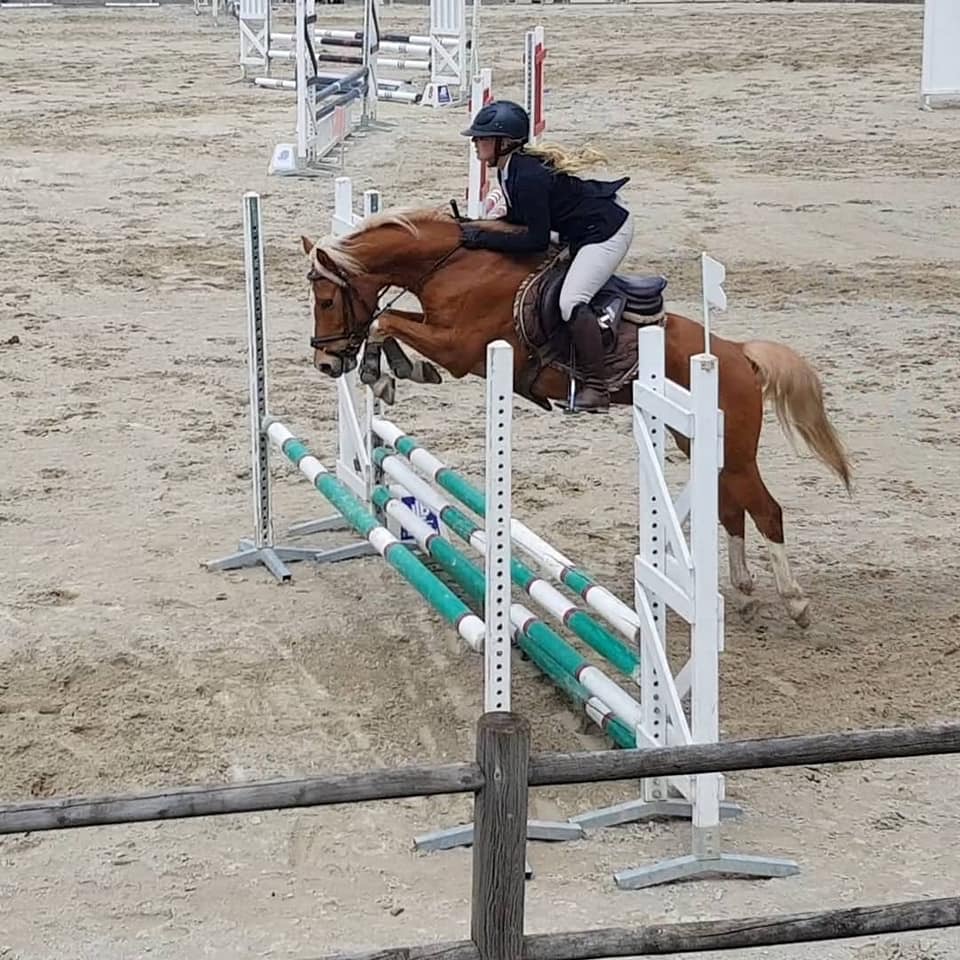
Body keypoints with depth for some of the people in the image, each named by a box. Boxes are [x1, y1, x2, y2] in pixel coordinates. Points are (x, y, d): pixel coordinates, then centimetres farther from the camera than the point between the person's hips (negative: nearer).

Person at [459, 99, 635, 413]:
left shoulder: (528, 176, -28)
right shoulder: (511, 169, 3)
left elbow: (536, 240, -24)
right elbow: (519, 219, 15)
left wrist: (484, 239, -20)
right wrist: (479, 228, 2)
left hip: (607, 230, -12)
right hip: (581, 231, 12)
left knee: (571, 301, -24)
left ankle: (595, 389, -21)